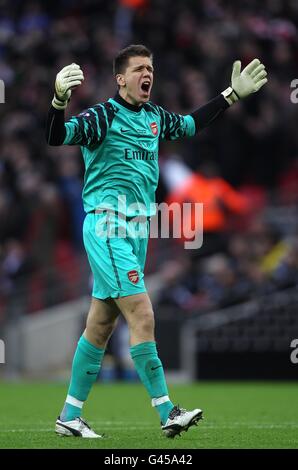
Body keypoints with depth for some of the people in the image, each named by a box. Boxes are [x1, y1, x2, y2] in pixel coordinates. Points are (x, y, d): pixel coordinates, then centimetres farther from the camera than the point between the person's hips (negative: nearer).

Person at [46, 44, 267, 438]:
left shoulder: (155, 117, 12)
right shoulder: (103, 117, -9)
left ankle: (70, 416, 15)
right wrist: (60, 100, -38)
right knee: (142, 316, -14)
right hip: (107, 225, -8)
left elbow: (192, 124, 30)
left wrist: (232, 95, 28)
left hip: (137, 228, 8)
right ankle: (167, 413, -14)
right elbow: (55, 137, -21)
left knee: (101, 325, 9)